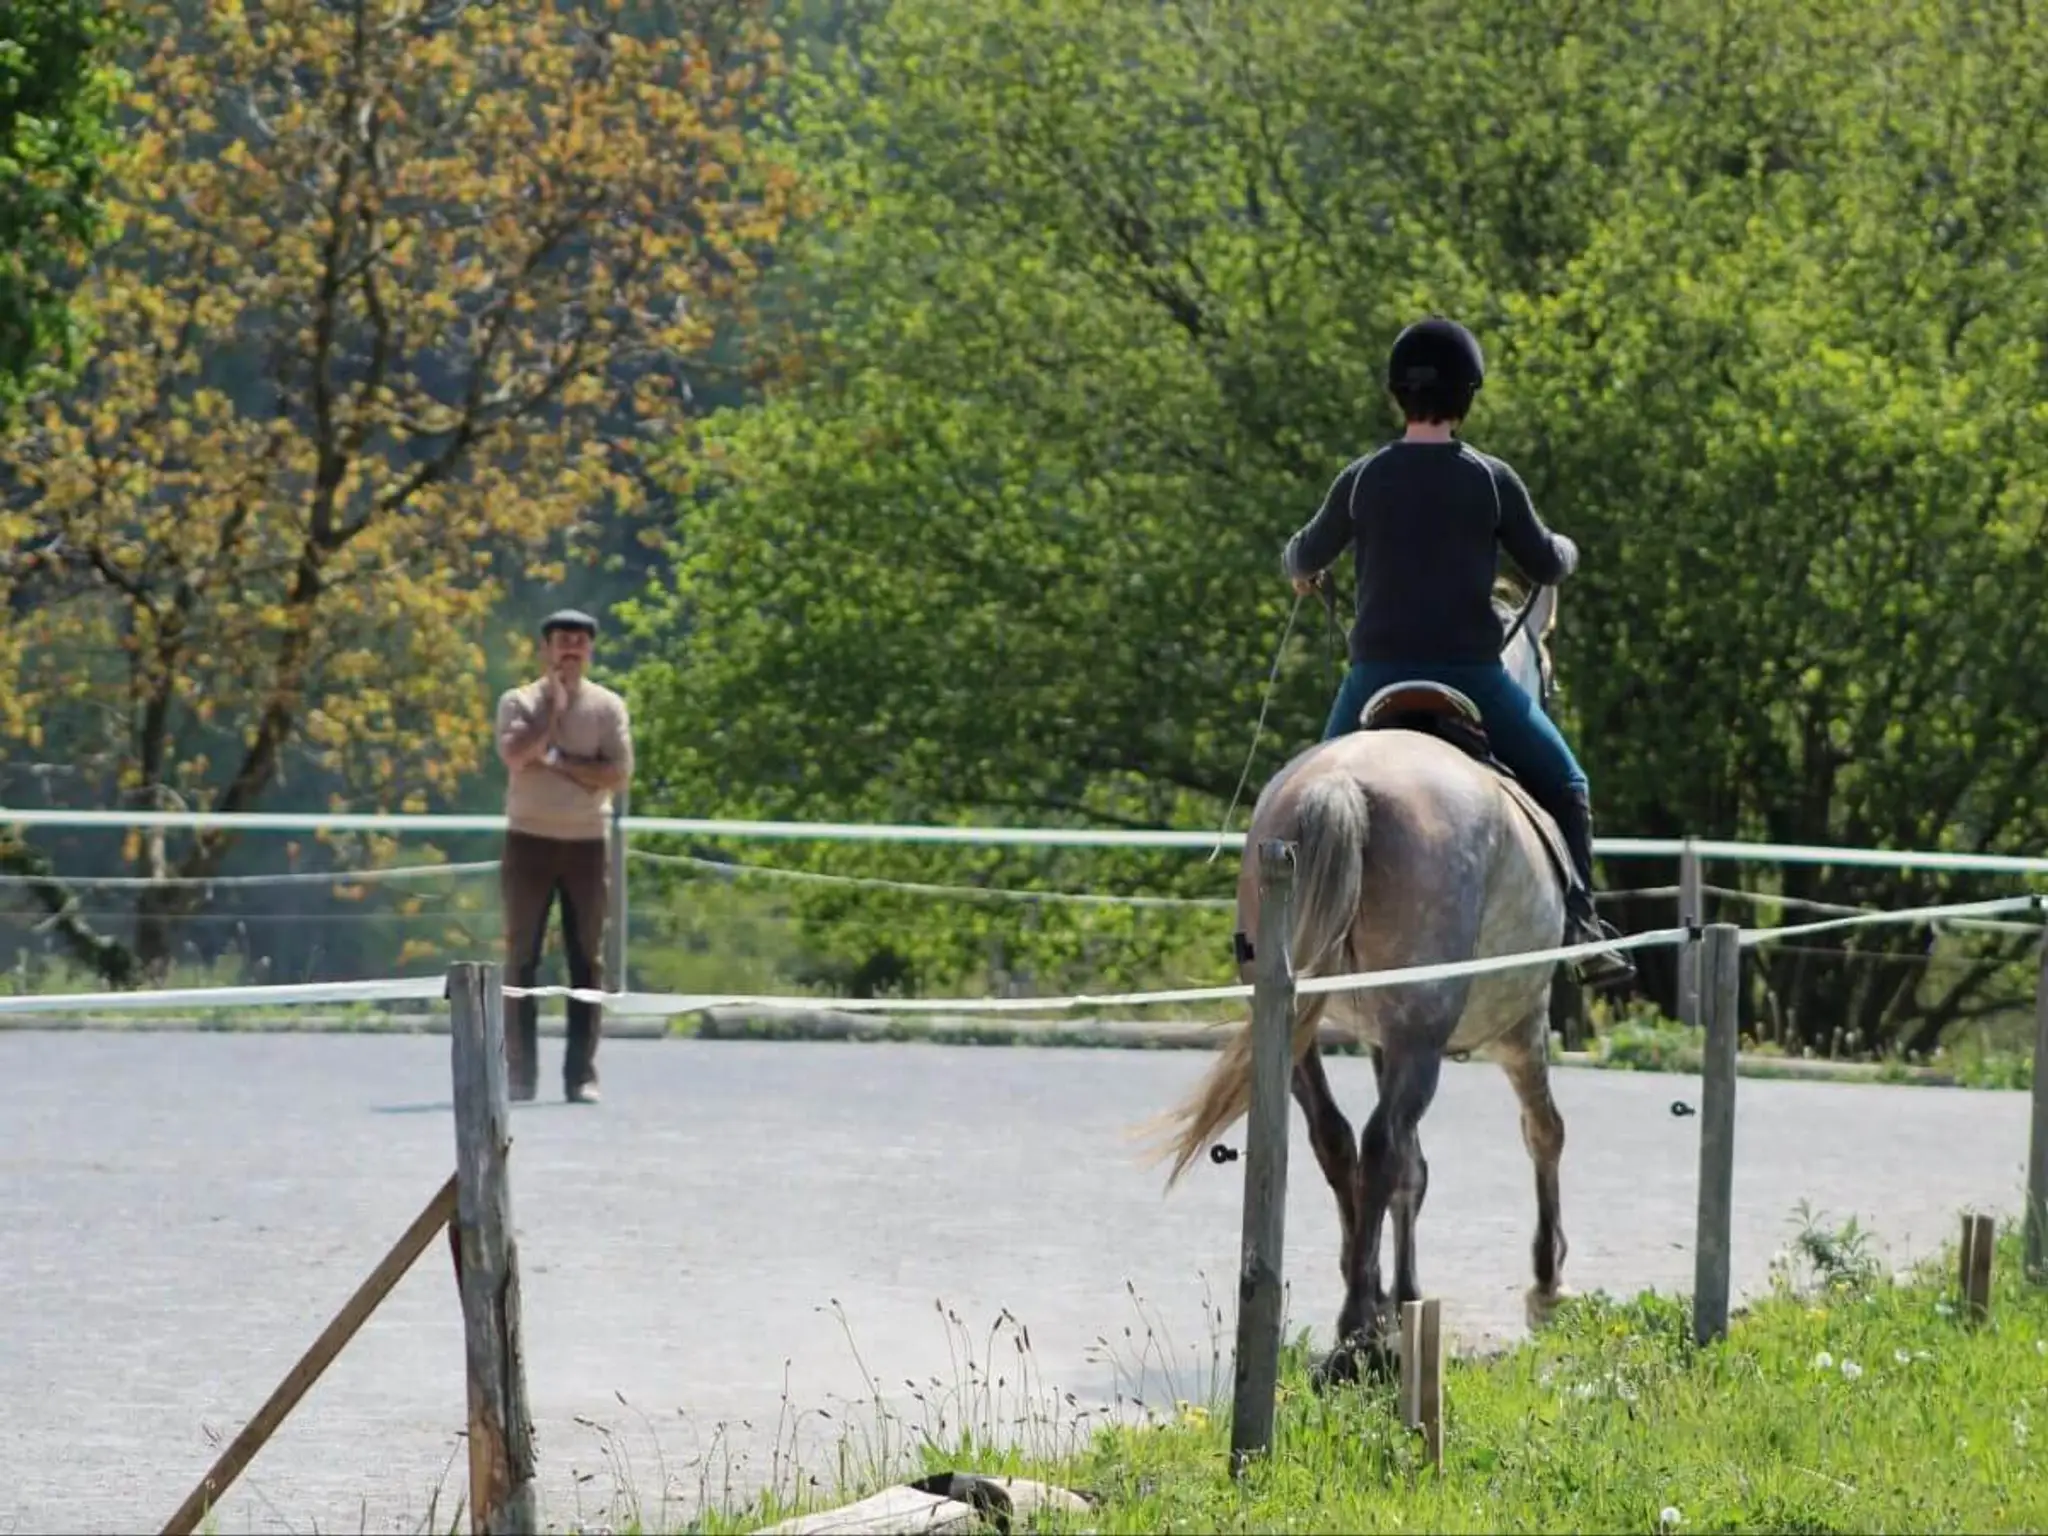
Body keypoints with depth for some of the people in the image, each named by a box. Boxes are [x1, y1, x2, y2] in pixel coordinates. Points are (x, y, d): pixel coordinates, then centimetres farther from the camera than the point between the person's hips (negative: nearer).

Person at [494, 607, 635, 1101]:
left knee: (587, 962, -1)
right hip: (530, 841, -1)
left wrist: (558, 760, -12)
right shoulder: (519, 702, 3)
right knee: (522, 959, -1)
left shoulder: (607, 706, 6)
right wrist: (554, 707, -12)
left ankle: (581, 1074, 1)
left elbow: (618, 774, -6)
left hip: (586, 842, 1)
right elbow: (516, 755, -16)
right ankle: (520, 1073, 1)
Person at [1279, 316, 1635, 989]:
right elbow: (1545, 565, 7)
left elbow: (1306, 556, 17)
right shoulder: (1490, 480, -2)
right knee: (1563, 785, 12)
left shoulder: (1363, 478, 3)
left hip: (1380, 672, 2)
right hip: (1471, 672, -2)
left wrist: (1299, 568, 41)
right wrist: (1565, 552, 31)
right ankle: (1580, 924, -4)